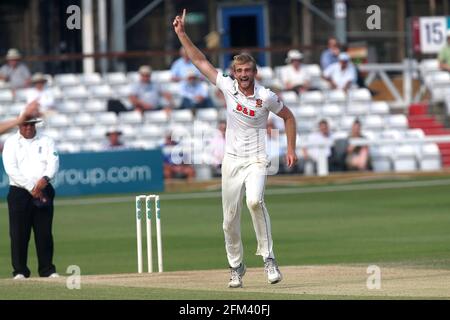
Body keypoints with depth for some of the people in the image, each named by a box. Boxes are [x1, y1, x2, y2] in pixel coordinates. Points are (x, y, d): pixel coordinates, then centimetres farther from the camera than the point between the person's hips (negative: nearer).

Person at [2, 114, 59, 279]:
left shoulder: (46, 141, 11)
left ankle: (47, 269, 7)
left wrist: (45, 178, -22)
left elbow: (53, 162, -2)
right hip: (19, 192, -2)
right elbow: (11, 169, -8)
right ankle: (20, 270, 3)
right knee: (19, 234, -3)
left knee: (44, 233, 1)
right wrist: (31, 187, -16)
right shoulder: (11, 143, 4)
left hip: (43, 192, 2)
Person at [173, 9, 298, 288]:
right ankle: (237, 267, 22)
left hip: (256, 160, -4)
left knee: (255, 201, -31)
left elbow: (288, 117, 6)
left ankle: (268, 257, -24)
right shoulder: (228, 87, -1)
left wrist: (291, 149, 1)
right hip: (231, 160, 4)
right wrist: (181, 34, -1)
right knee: (230, 219, 5)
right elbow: (200, 61, 3)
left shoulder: (266, 97, -8)